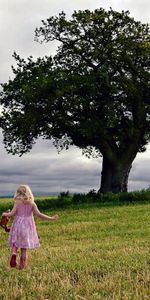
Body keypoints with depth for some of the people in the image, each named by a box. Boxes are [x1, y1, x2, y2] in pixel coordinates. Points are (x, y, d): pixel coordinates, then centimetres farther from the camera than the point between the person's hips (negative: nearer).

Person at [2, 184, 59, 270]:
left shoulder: (17, 203, -3)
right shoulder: (32, 203, -3)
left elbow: (12, 214, -10)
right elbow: (38, 214, -11)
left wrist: (5, 214, 11)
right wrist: (51, 218, -8)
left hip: (18, 225, -1)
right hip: (27, 226, 1)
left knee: (15, 243, 13)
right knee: (24, 247, 10)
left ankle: (14, 253, -17)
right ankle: (22, 264, 10)